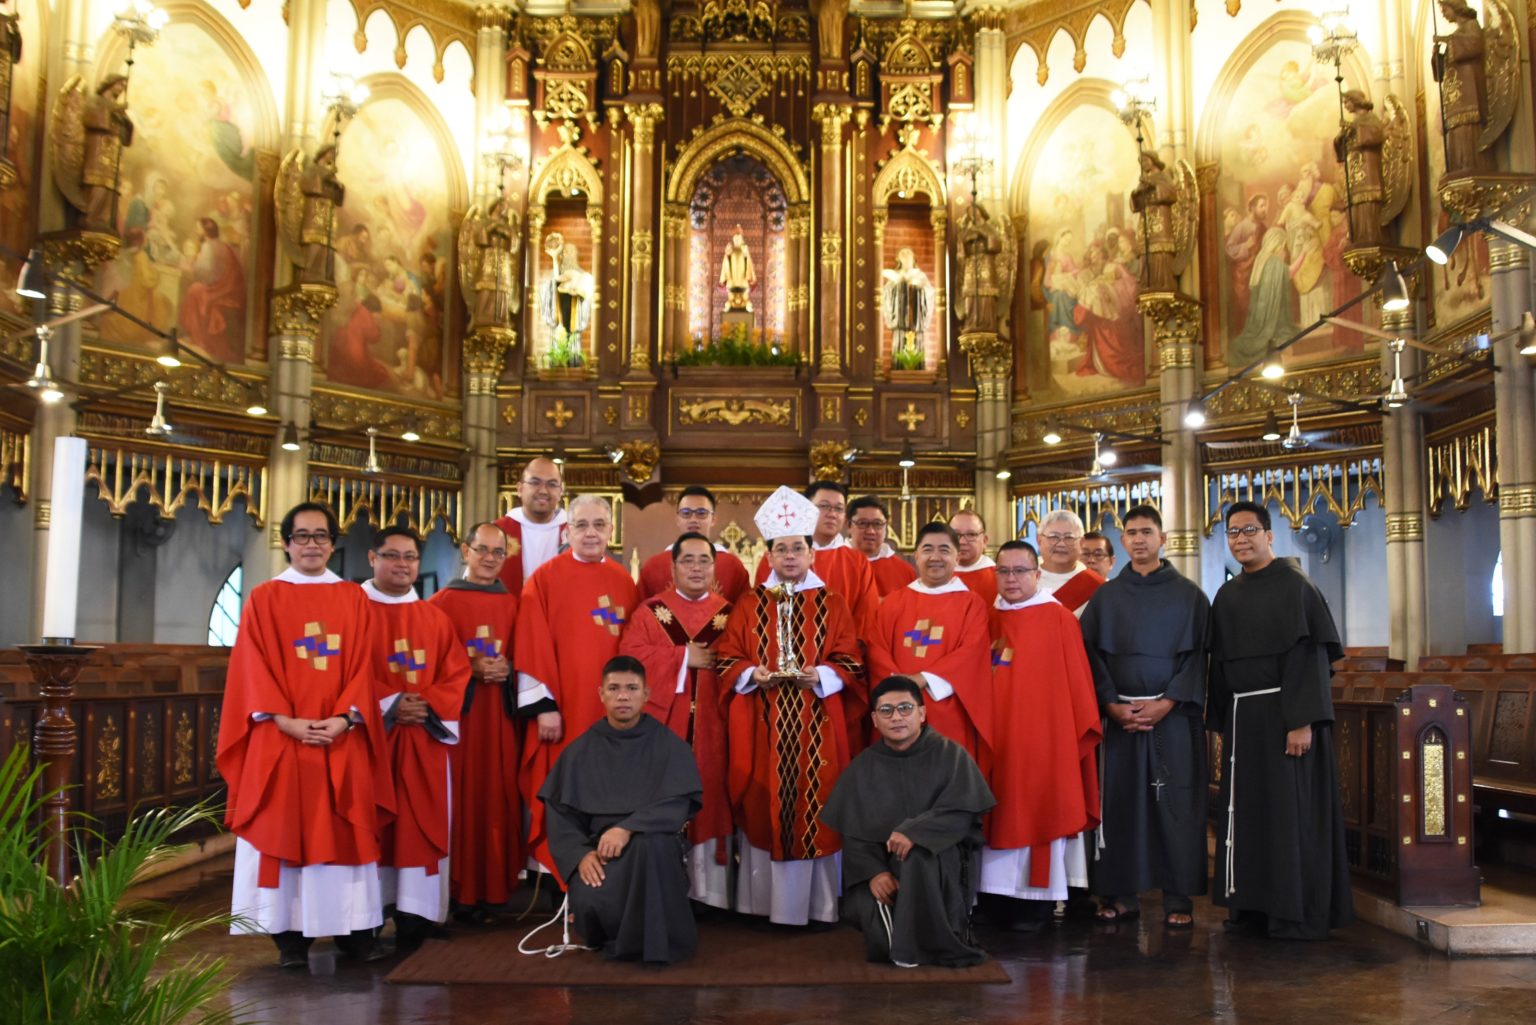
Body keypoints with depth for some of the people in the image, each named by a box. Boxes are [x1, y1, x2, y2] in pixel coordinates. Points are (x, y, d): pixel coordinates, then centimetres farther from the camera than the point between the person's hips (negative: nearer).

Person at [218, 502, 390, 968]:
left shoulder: (353, 598, 10)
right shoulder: (263, 598, 5)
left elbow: (362, 666, 4)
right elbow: (254, 669, -2)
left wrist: (345, 717, -12)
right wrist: (285, 720, -14)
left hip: (342, 737, 2)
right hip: (281, 737, -1)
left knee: (346, 832, 3)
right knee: (285, 832, 0)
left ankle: (355, 928, 9)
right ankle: (291, 934, 6)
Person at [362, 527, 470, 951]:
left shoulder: (435, 619, 15)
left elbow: (456, 674, 7)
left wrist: (428, 706, -10)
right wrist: (389, 705, -15)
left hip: (425, 739, 3)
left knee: (422, 824, 0)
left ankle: (414, 917, 4)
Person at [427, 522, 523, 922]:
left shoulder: (513, 604, 13)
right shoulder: (443, 602, 2)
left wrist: (506, 668, -8)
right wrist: (472, 668, -15)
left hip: (502, 714, 3)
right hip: (459, 710, -3)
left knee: (499, 796, 3)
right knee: (461, 796, -4)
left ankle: (493, 886, 11)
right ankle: (459, 890, 4)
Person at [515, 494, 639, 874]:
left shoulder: (624, 582, 9)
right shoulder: (545, 578, -3)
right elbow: (532, 647, -7)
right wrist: (543, 704, -12)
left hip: (612, 710, 4)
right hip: (563, 708, -4)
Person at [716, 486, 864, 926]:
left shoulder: (832, 605, 5)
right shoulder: (749, 605, 7)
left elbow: (850, 662, 2)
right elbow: (726, 659, 5)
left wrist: (818, 675, -16)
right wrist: (755, 674, -14)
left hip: (815, 726, 0)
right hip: (761, 727, 1)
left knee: (813, 806, 1)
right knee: (763, 806, 3)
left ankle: (814, 904, 12)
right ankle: (761, 902, 13)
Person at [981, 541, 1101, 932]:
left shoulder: (1057, 618, -4)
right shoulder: (989, 619, 10)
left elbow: (1075, 679, -4)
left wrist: (1079, 728, -5)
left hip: (1041, 734, -4)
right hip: (997, 734, 4)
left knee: (1036, 810, -2)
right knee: (1001, 811, 6)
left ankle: (1037, 901, 6)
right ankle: (998, 899, 13)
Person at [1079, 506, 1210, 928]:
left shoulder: (1189, 595, 5)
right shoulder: (1105, 597, 10)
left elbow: (1197, 654, -1)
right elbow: (1091, 654, 5)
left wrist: (1166, 703, -11)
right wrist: (1112, 704, -8)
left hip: (1174, 715, -2)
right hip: (1119, 714, 2)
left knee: (1176, 805, -2)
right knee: (1119, 803, 1)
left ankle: (1178, 898, 5)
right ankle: (1120, 894, 8)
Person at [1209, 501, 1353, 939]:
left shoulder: (1294, 585, -7)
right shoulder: (1227, 595, 13)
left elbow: (1310, 655, -14)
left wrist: (1302, 721, -20)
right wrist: (1219, 723, 11)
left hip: (1285, 712, -6)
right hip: (1242, 717, 7)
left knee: (1291, 810, -2)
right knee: (1247, 809, 9)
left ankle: (1299, 914, 6)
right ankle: (1254, 904, 18)